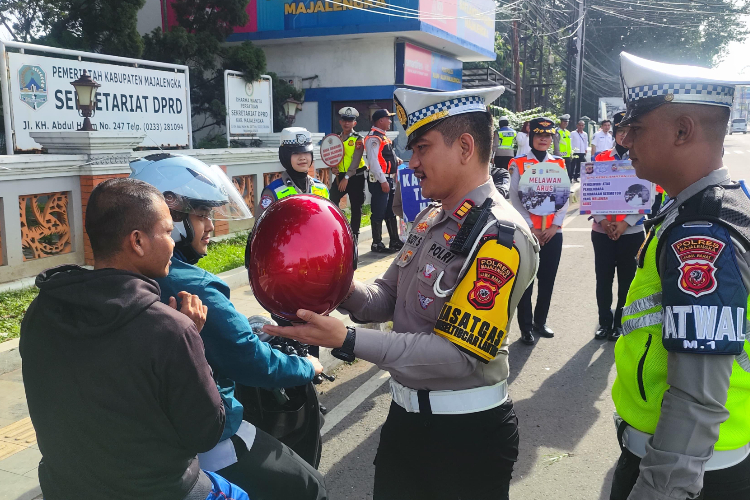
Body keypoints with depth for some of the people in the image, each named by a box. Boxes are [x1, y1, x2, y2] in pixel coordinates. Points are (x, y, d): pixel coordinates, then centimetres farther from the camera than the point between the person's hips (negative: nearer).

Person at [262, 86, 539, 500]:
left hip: (467, 433, -7)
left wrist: (347, 340, -27)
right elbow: (387, 299, 8)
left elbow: (460, 354, -25)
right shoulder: (429, 219, 6)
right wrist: (346, 290, -14)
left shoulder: (500, 236, -21)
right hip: (405, 413, 7)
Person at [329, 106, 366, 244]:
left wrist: (347, 177, -22)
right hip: (340, 175, 4)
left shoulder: (358, 139, -5)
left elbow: (356, 160, -15)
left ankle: (354, 234, 14)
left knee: (356, 207, 2)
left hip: (356, 177, -4)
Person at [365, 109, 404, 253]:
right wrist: (383, 181, -24)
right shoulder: (373, 138, -14)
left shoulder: (383, 137, 18)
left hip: (389, 180, 10)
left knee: (391, 212, 15)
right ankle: (377, 244, 3)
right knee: (378, 213, -4)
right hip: (379, 181, -10)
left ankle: (394, 241, 23)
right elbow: (373, 161, -22)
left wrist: (396, 159, 12)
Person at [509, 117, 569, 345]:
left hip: (553, 232, 3)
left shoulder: (559, 163, 8)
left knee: (548, 279, 10)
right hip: (526, 231, -3)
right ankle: (526, 327, 13)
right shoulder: (518, 163, -2)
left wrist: (555, 225, -7)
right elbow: (515, 199, -7)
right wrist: (530, 228, -13)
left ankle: (540, 322, 26)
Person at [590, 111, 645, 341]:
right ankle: (605, 321, 23)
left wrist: (625, 223, -14)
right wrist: (602, 220, -12)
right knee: (603, 278, 8)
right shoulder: (600, 159, 3)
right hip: (602, 231, 1)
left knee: (627, 279, 8)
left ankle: (620, 322, 22)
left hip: (632, 232, -1)